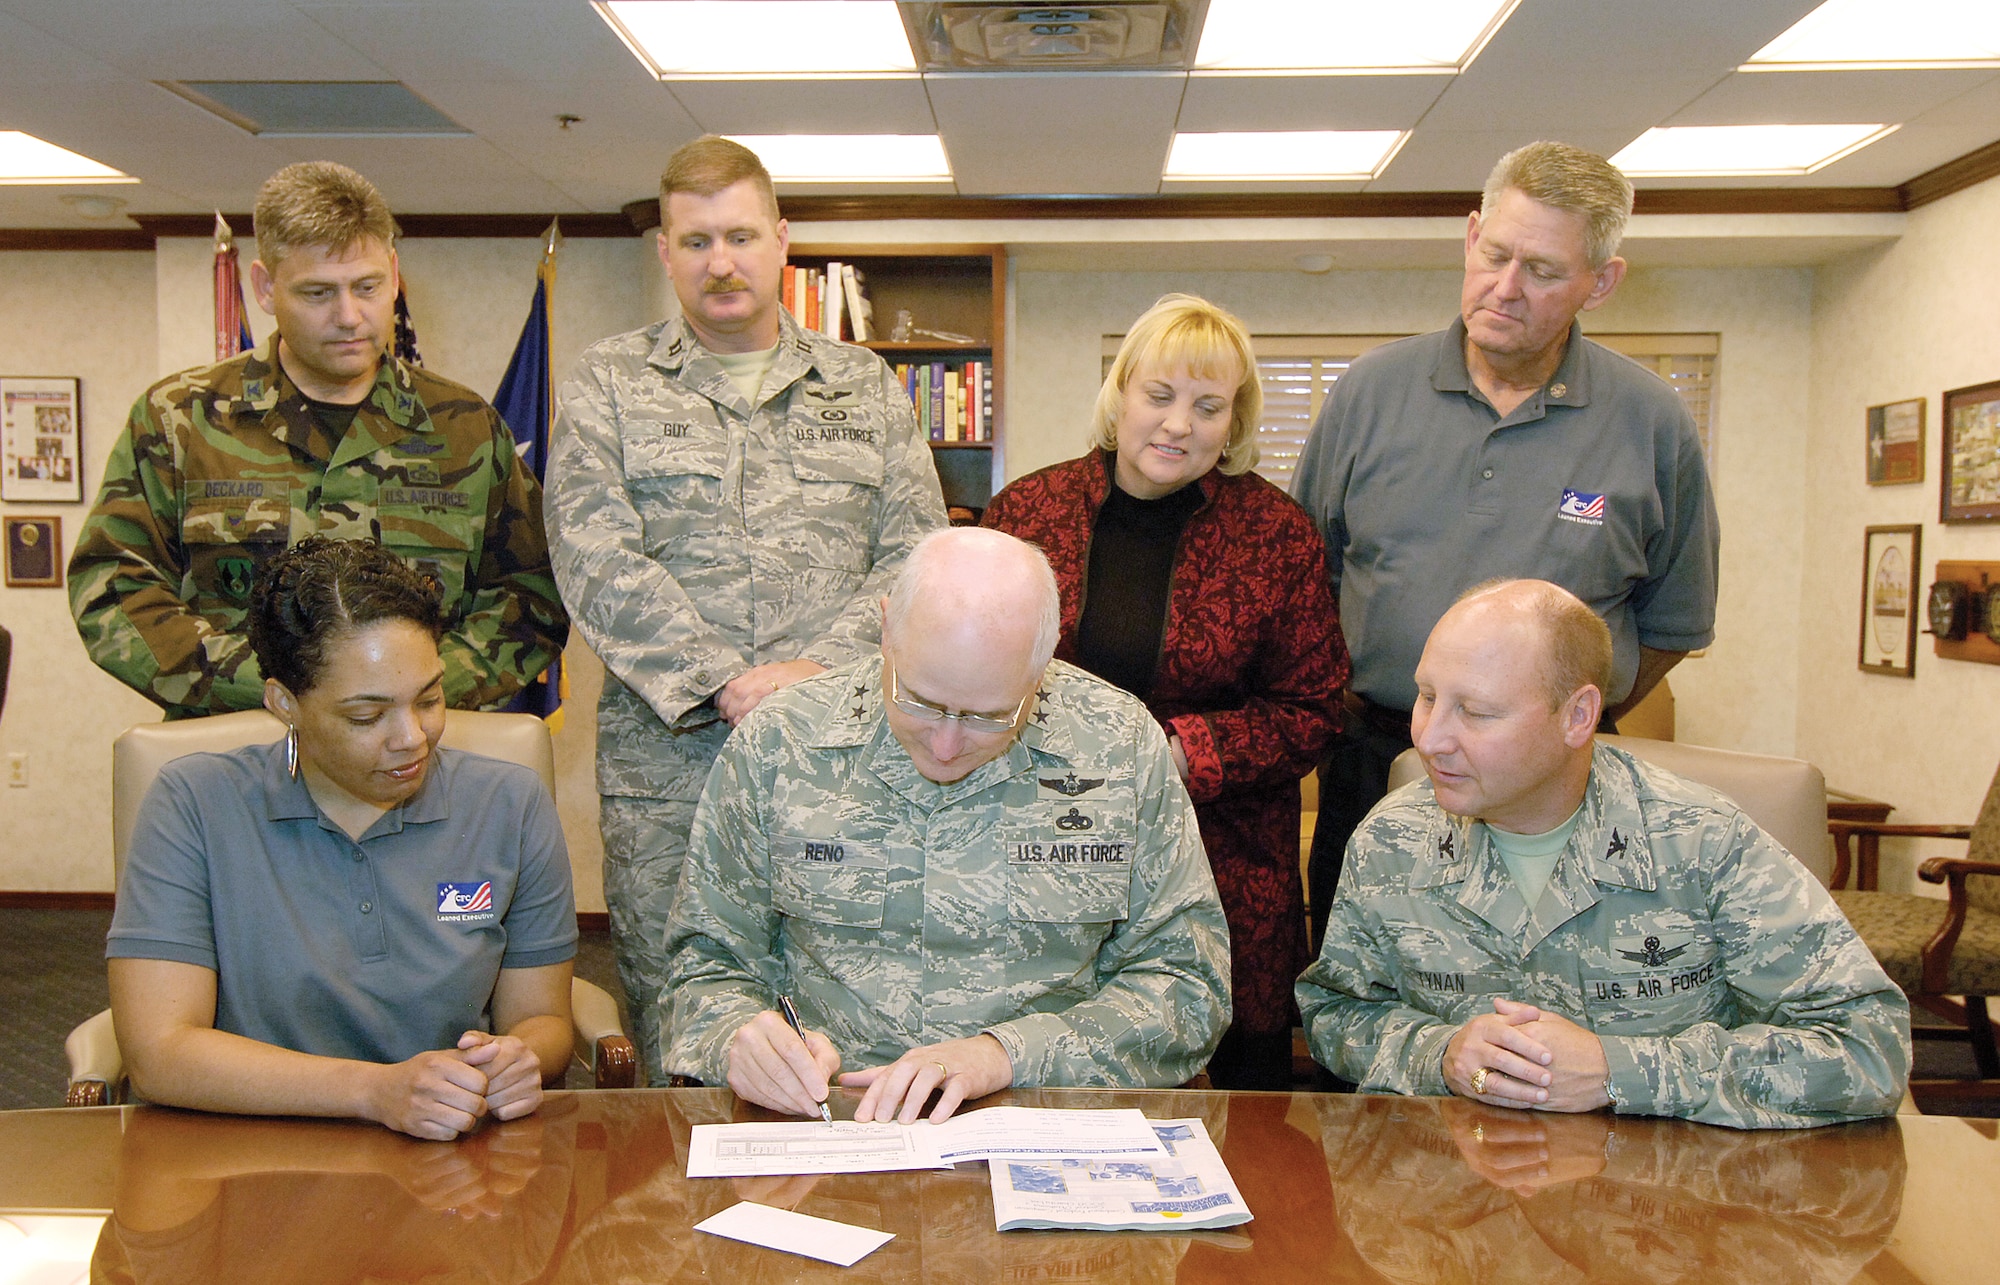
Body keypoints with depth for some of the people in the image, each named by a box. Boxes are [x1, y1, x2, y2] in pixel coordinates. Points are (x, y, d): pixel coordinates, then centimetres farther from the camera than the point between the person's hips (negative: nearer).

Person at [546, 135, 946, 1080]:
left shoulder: (866, 388, 14)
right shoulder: (607, 385, 9)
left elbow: (915, 552, 5)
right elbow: (597, 560, -4)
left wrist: (825, 670, -11)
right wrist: (725, 682, -15)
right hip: (668, 763, -1)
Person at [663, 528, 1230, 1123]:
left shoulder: (1123, 748, -3)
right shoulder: (777, 745, -3)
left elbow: (1185, 979, -1)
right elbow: (709, 961, 7)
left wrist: (1006, 1053, -15)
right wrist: (737, 1038, -16)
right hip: (827, 1120, 1)